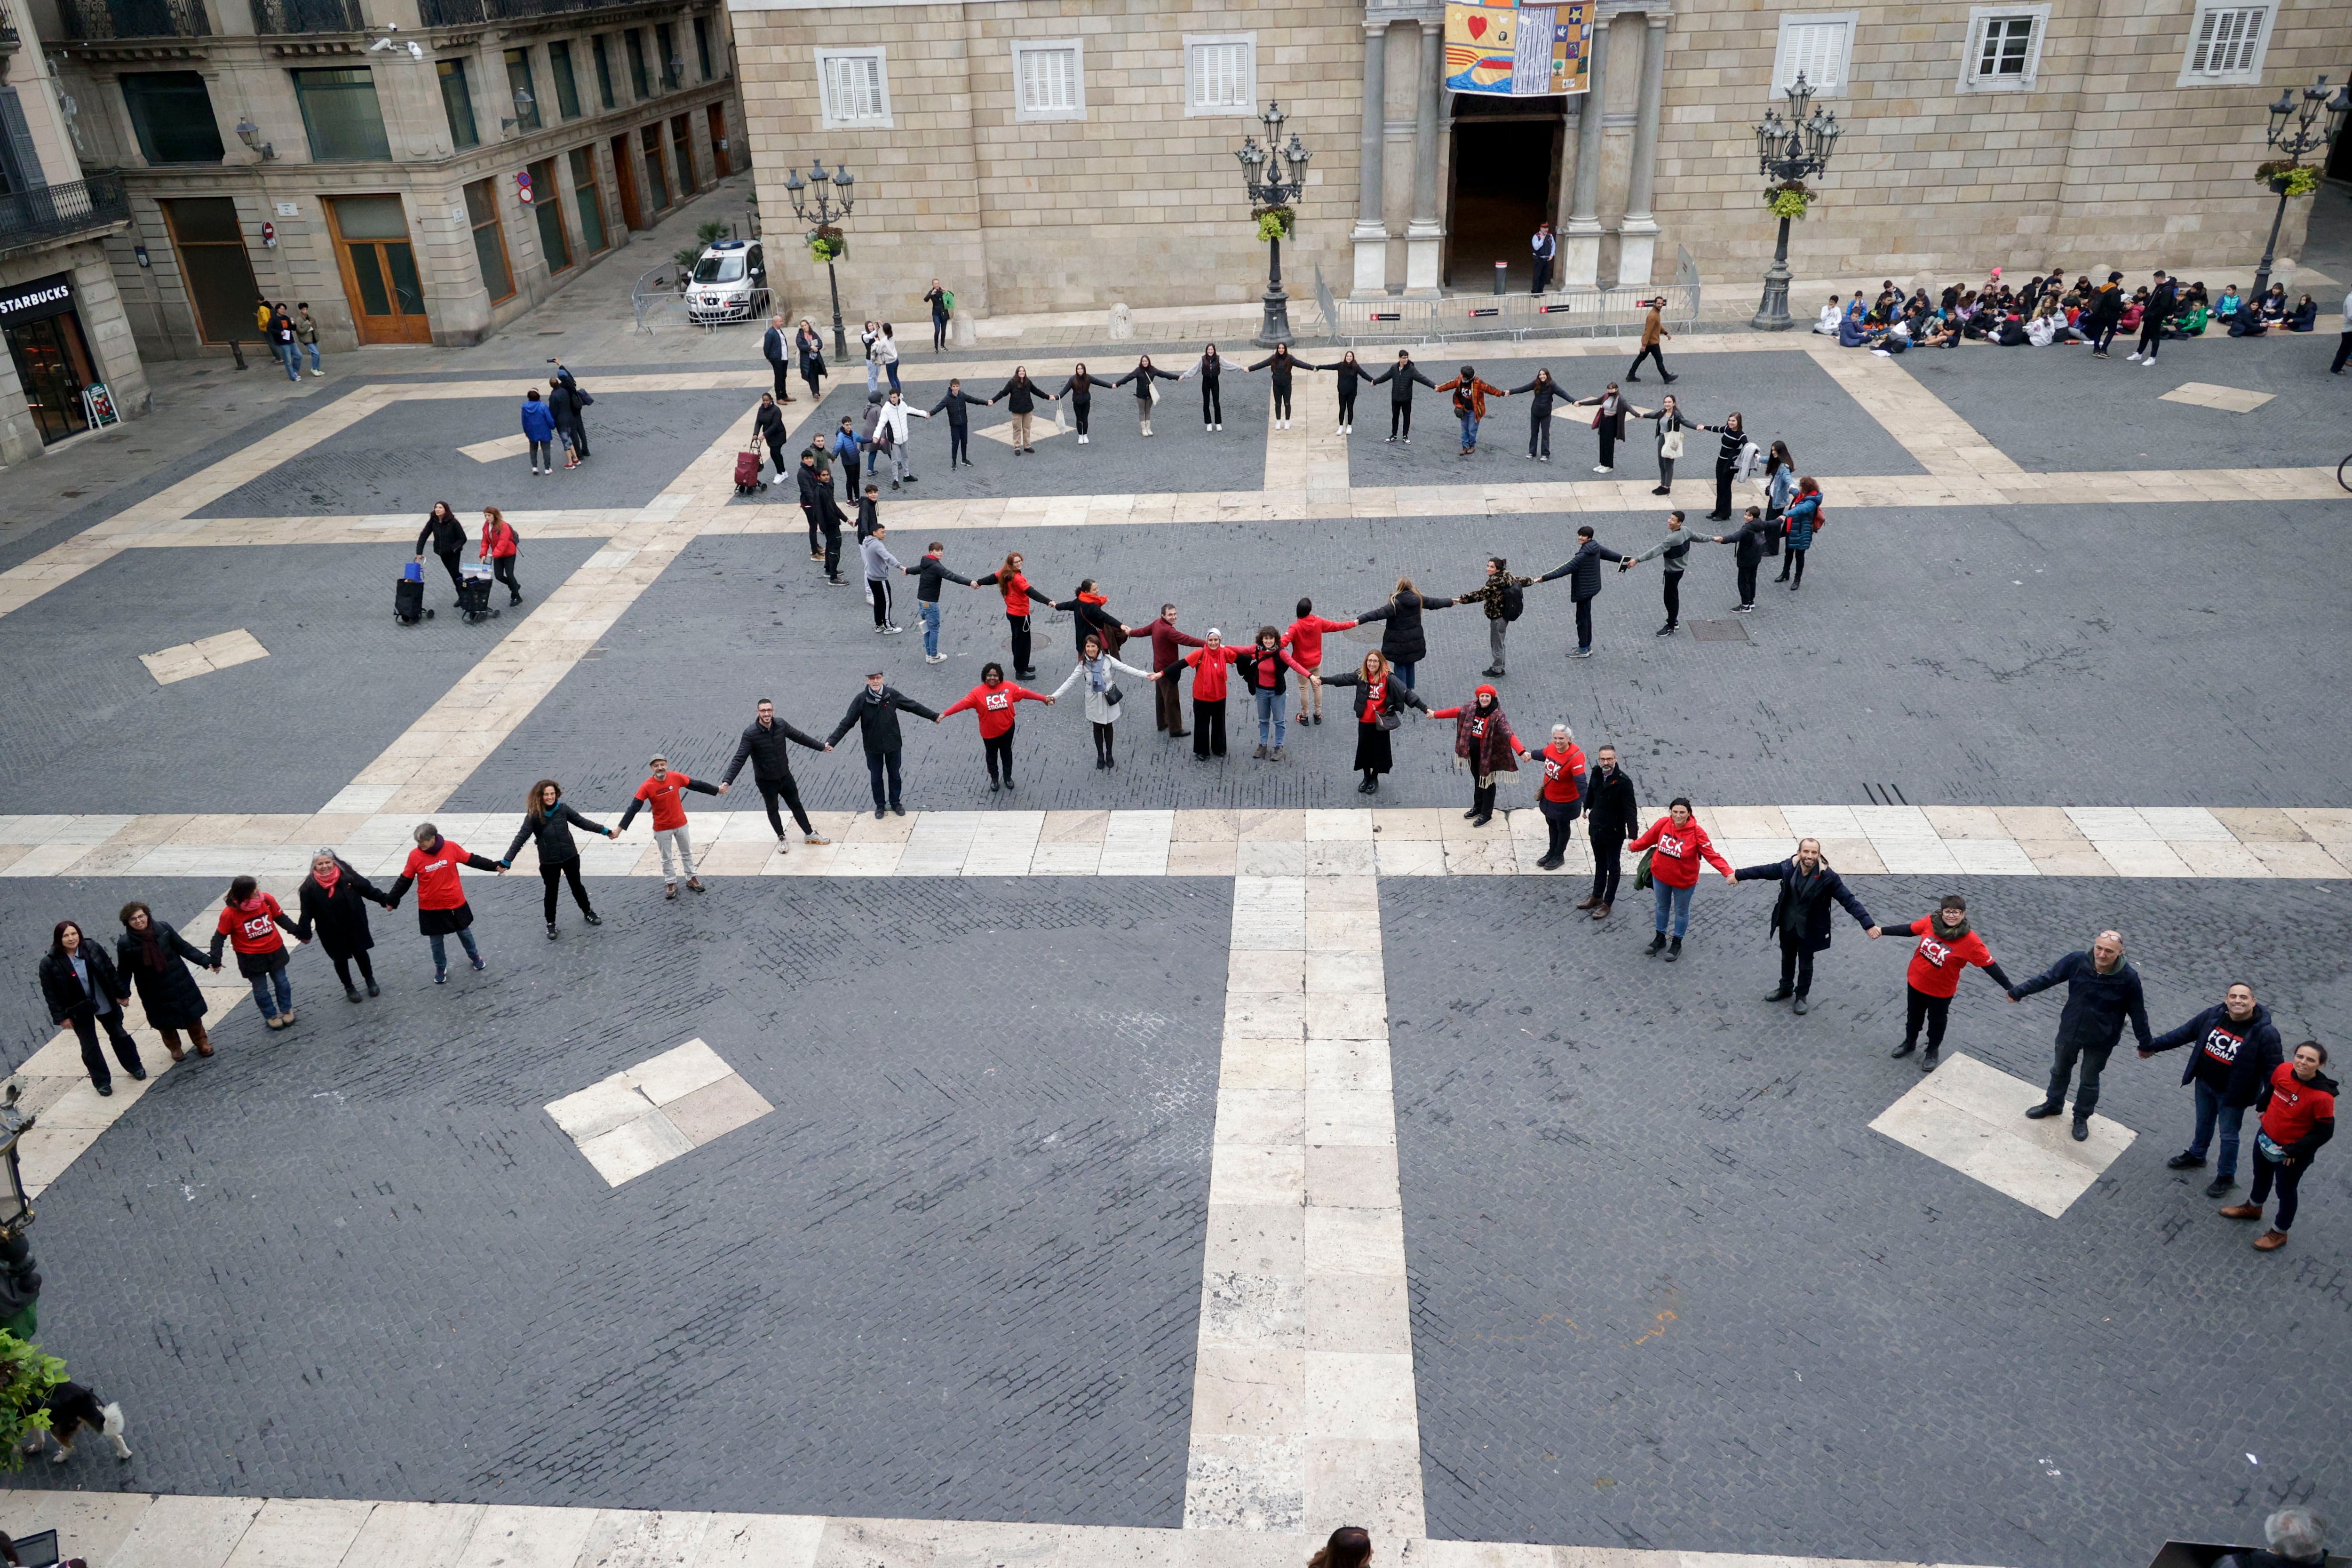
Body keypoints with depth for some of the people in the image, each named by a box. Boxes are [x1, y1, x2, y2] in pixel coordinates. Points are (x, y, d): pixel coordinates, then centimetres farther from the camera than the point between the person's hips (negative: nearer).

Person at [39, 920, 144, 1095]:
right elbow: (50, 993, -10)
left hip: (106, 1004, 2)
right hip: (79, 1010, -1)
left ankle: (135, 1067, 37)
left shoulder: (93, 949, -13)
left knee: (119, 1034, 18)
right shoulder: (50, 963, -17)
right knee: (89, 1047, 10)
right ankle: (102, 1081, 25)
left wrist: (122, 993, 0)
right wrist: (61, 1017, -10)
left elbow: (111, 971, -2)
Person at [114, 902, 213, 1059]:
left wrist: (207, 961, -7)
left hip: (180, 984, 1)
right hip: (154, 992, -1)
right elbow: (124, 972, -3)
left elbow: (185, 948, -3)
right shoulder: (125, 944, -14)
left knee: (192, 1013, 14)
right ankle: (174, 1048, 38)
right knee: (165, 1022, 13)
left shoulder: (164, 928, -11)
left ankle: (202, 1043, 34)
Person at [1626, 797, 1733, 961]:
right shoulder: (1663, 823, -18)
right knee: (1662, 907, 24)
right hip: (1660, 875, 3)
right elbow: (1648, 839, 2)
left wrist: (1728, 872, -38)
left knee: (1681, 911, 18)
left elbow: (1711, 854, -27)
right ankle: (1660, 938, 46)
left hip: (1684, 880, -3)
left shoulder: (1696, 832, -26)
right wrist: (1633, 846, 18)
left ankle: (1677, 943, 39)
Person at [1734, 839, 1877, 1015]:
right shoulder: (1788, 867, -18)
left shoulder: (1827, 877, -26)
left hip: (1809, 930, -3)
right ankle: (1785, 988, 50)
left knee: (1805, 964, 18)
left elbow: (1849, 901, -24)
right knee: (1787, 959, 26)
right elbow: (1763, 871, -1)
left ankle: (1801, 996, 40)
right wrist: (1738, 875, 11)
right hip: (1787, 926, 3)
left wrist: (1869, 925, -29)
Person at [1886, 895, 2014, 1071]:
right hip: (1915, 981, 3)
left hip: (1941, 990, -3)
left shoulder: (1970, 941, -27)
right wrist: (1882, 930, 2)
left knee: (1936, 1021, 22)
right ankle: (1910, 1043, 53)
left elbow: (1989, 965, -22)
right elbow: (1910, 930, -2)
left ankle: (1932, 1051, 47)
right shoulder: (1931, 922, -18)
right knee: (1914, 1015, 27)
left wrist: (2009, 988, -24)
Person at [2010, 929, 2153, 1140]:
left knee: (2089, 1081, 18)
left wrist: (2145, 1043, -1)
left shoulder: (2128, 978, -25)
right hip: (2069, 1031, 2)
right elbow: (2048, 978, -7)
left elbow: (2138, 1013, -11)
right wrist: (2019, 992, 0)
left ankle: (2082, 1118, 42)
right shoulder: (2077, 962, -23)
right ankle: (2053, 1104, 50)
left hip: (2100, 1041, -2)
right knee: (2060, 1070, 25)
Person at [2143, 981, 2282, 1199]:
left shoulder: (2265, 1033, -25)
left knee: (2228, 1135, 13)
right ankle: (2196, 1156, 51)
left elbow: (2273, 1070, -22)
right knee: (2203, 1122, 27)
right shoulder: (2212, 1017, -10)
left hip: (2232, 1094, -5)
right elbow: (2184, 1033, 3)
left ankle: (2226, 1176, 34)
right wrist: (2152, 1046, 10)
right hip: (2204, 1084, 5)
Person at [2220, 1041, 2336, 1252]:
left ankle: (2279, 1233, 41)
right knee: (2261, 1176, 30)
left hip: (2292, 1155, -5)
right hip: (2265, 1138, 5)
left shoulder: (2322, 1097, -33)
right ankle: (2253, 1207, 58)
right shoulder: (2284, 1070, -18)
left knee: (2286, 1191, 17)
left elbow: (2325, 1132, -22)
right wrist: (2263, 1109, 14)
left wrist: (2294, 1150, -20)